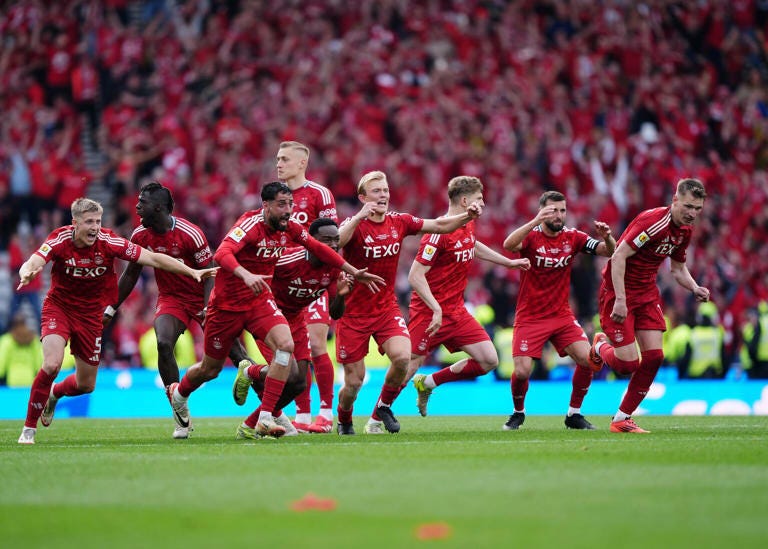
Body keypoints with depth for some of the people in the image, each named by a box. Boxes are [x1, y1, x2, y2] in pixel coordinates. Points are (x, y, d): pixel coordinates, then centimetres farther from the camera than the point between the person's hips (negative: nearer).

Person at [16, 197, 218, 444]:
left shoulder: (109, 242, -17)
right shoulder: (60, 240, -20)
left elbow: (153, 258, -14)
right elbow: (32, 264, -32)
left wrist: (192, 272, -21)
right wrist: (27, 273, -58)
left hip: (90, 313, 3)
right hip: (58, 307, -3)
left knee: (86, 384, 8)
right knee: (52, 364, -26)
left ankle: (54, 394, 45)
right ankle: (29, 428, -9)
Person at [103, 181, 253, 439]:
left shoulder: (190, 234, -20)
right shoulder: (140, 236, -5)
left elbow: (210, 274, -14)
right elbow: (130, 275, 9)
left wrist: (207, 310, -25)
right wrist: (110, 310, 12)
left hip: (200, 297, -3)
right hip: (170, 299, 3)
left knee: (231, 348, -7)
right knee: (164, 344, -24)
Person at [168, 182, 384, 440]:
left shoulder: (289, 228, -3)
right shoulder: (251, 225, -24)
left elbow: (319, 249, 13)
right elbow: (222, 254, -39)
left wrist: (354, 272, 14)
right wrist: (246, 275, -57)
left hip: (260, 300, 5)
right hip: (227, 302, -5)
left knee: (285, 345, -24)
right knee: (210, 369, 10)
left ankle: (264, 419, -23)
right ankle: (178, 393, 46)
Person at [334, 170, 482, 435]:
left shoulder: (399, 222, 1)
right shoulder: (356, 224, -14)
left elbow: (440, 225, 7)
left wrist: (467, 216, -9)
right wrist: (359, 217, -45)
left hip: (387, 308, 3)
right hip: (353, 311, -3)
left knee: (402, 356, -23)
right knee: (354, 381, -2)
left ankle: (382, 408, 4)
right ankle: (343, 420, 31)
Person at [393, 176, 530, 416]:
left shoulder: (468, 226, 7)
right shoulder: (439, 232, -20)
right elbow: (415, 276, -22)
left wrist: (509, 262, 35)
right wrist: (436, 309, -29)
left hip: (456, 311, 8)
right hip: (428, 312, -8)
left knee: (489, 361, 2)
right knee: (408, 368, -6)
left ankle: (428, 383, 14)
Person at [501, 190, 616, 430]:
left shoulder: (572, 237, 0)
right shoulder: (531, 235, -11)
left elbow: (610, 252, -4)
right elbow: (508, 245, -33)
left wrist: (607, 237, -27)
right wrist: (536, 221, -45)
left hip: (562, 315, 3)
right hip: (530, 318, -3)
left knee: (587, 360, -13)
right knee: (522, 371, -14)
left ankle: (574, 414, 6)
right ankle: (518, 413, 17)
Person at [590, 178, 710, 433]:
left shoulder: (685, 230, 4)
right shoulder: (652, 221, -23)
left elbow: (678, 269, 18)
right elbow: (618, 257, -25)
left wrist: (695, 288, -2)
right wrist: (620, 300, -29)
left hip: (647, 292, 8)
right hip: (617, 290, -8)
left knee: (654, 355, -5)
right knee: (628, 362, -11)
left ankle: (622, 419, 7)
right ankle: (600, 346, 27)